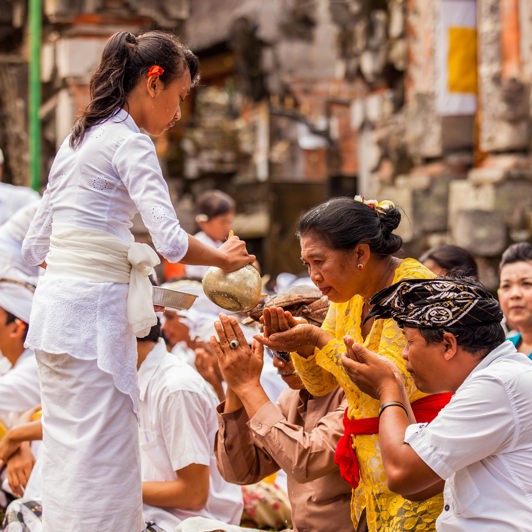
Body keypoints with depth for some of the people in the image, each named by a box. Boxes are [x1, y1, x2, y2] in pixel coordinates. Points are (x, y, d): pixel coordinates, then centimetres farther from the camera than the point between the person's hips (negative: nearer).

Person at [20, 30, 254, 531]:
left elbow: (35, 246, 18)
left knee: (66, 451, 14)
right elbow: (171, 240, -19)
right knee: (101, 457, -4)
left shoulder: (77, 139, 17)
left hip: (54, 300, 9)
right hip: (94, 308, -9)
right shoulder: (130, 142, -8)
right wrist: (224, 258, -2)